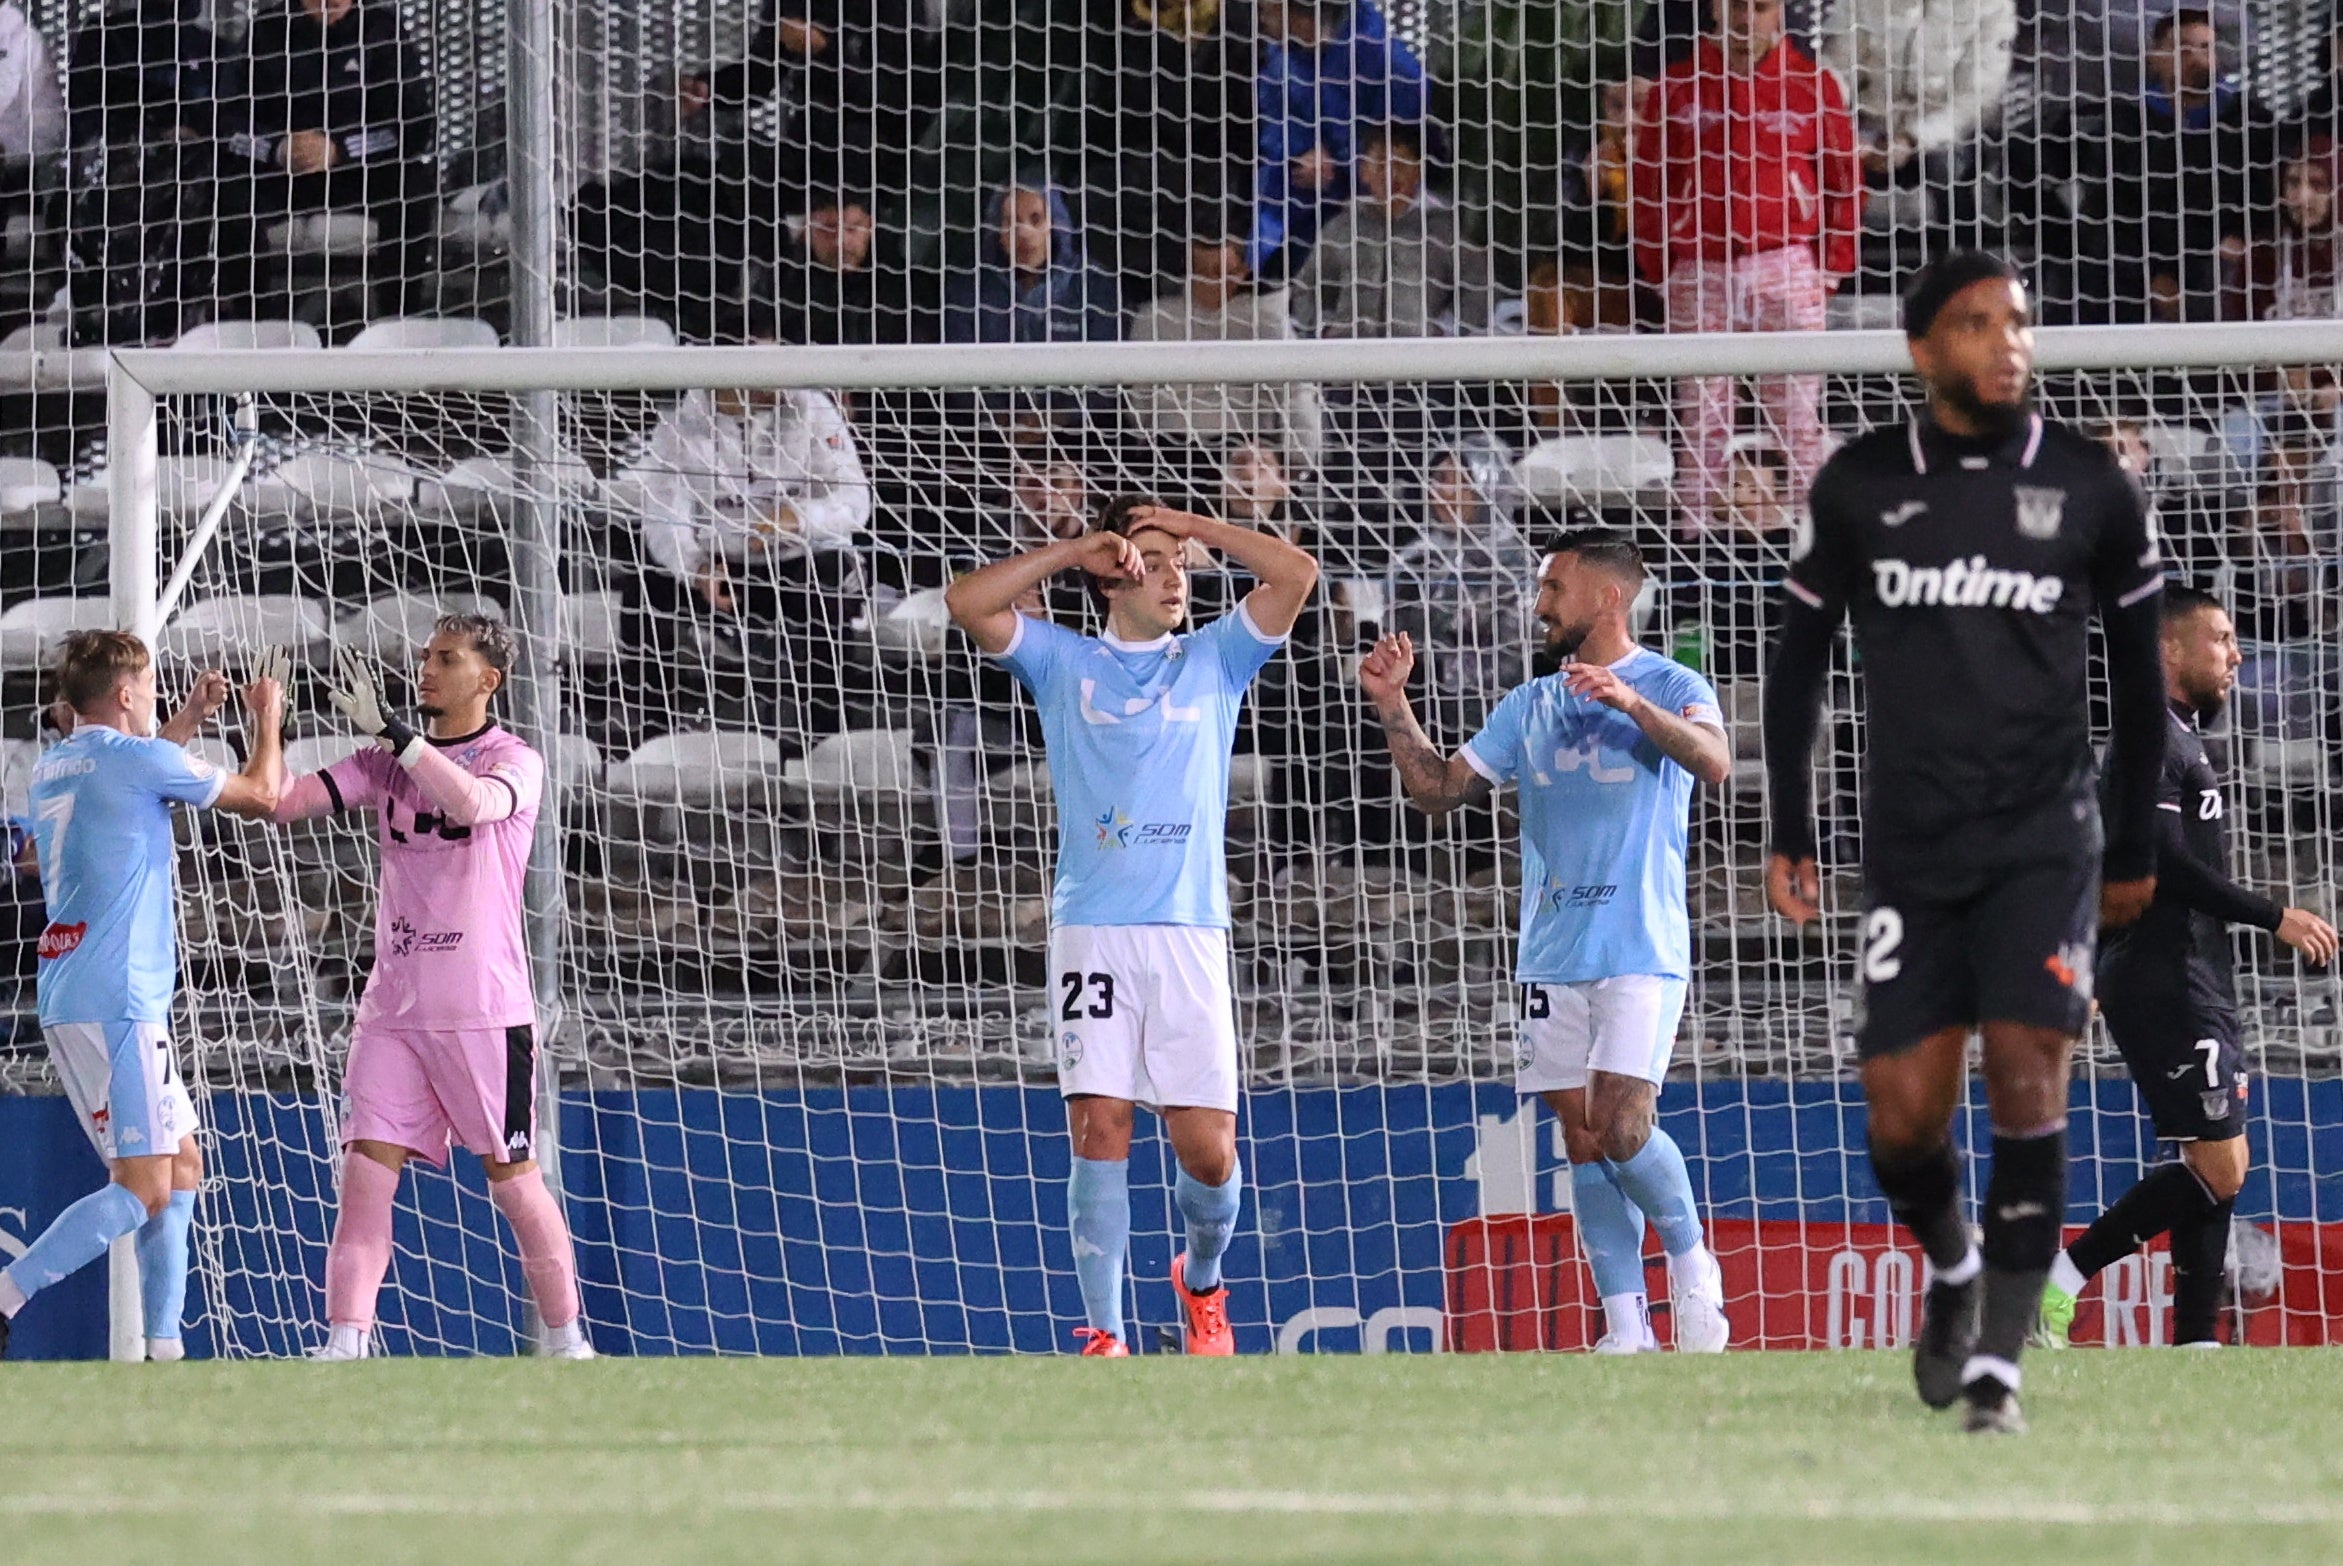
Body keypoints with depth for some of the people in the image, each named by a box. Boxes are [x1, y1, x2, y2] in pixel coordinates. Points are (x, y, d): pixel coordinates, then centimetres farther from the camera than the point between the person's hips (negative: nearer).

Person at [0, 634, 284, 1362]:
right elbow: (261, 797, 2)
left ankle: (163, 1346, 11)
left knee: (181, 1168, 15)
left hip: (69, 1000, 9)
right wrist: (266, 720, 19)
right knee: (143, 1188, -11)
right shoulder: (135, 758, -9)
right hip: (117, 1002, -9)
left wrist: (187, 723, 42)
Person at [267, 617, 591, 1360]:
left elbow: (474, 803, -25)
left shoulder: (515, 761, -3)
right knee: (364, 1174, -7)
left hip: (484, 1012, -4)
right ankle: (344, 1342, -10)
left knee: (515, 1181, 2)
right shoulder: (388, 763, 12)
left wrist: (389, 729, -28)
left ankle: (566, 1341, 15)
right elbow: (286, 802, 4)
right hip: (392, 1010, 4)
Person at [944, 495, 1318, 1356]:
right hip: (1092, 930, -1)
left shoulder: (1214, 659, 14)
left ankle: (1202, 1279, 28)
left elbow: (1296, 573, 5)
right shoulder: (1063, 663, 12)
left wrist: (1190, 526, 7)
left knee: (1207, 1148, -2)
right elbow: (968, 601, 1)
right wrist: (1073, 549, 3)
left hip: (1191, 930, 1)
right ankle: (1104, 1334, -8)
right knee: (1099, 1129, -9)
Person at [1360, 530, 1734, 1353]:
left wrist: (1631, 702, -35)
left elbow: (1714, 762, -22)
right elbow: (1438, 789, 16)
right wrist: (1393, 705, 5)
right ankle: (1627, 1329, 5)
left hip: (1639, 952, -6)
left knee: (1622, 1127, -16)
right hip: (1551, 956, 6)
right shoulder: (1529, 706, 15)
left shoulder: (1671, 687, -2)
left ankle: (1695, 1273, 7)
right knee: (1583, 1140, 2)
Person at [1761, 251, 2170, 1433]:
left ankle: (1997, 1366, -10)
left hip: (2046, 842, -1)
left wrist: (2134, 847, 13)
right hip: (1910, 849, 1)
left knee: (2027, 1084, -14)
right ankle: (1952, 1269, 30)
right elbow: (1798, 660, 12)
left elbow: (2137, 672, 11)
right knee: (1902, 1123, -2)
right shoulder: (1860, 486, 2)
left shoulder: (2090, 489, 0)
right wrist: (1790, 836, 9)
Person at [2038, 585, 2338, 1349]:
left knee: (2222, 1168, 7)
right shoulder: (2154, 738, -12)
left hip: (2197, 984, 11)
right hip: (2164, 984, -11)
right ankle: (2060, 1278, -9)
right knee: (2216, 1169, -13)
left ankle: (2196, 1344, 5)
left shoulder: (2177, 738, 20)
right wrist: (2273, 917, -18)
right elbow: (2165, 863, -21)